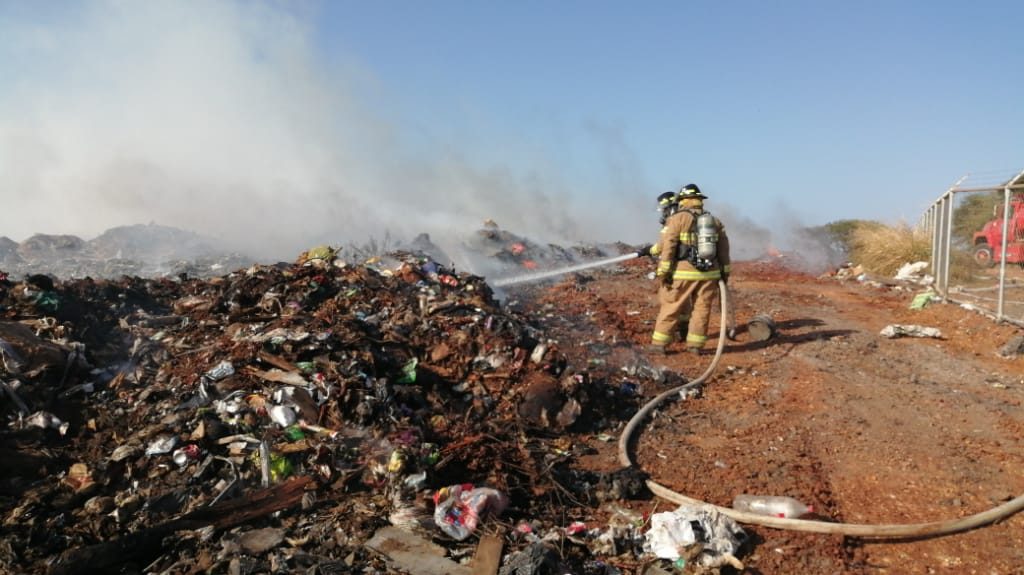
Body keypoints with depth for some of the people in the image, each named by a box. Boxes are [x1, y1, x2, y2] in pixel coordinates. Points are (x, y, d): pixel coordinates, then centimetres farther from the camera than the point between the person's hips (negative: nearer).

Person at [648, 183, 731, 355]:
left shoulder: (677, 219, -5)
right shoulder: (715, 220, 11)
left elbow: (667, 246, -11)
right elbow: (724, 249, 14)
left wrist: (663, 272, -10)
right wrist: (724, 272, 20)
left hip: (683, 273, -4)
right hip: (709, 273, 4)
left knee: (670, 308, 3)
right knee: (701, 309, 10)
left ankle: (659, 344, 6)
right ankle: (695, 345, 13)